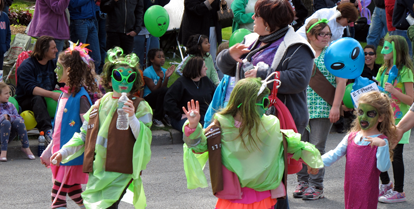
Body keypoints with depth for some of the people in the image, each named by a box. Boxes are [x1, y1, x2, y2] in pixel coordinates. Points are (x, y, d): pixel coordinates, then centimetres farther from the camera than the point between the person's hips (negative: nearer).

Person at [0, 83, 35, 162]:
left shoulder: (10, 106, 12)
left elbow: (19, 118, 1)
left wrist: (9, 116, -15)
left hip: (10, 136, 4)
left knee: (18, 122, -24)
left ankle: (26, 147, -11)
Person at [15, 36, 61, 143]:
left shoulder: (53, 64, 11)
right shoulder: (26, 66, -12)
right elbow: (30, 88, -26)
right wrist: (52, 94, -36)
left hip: (47, 99, 6)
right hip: (26, 101, -6)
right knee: (37, 99, -39)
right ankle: (47, 130, -54)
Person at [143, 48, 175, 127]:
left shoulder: (164, 71, 5)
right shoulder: (147, 72, -12)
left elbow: (164, 87, -7)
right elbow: (154, 90, -18)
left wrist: (167, 77, -21)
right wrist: (161, 79, -31)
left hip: (159, 98, 5)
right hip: (148, 99, -5)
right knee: (163, 90, -34)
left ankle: (163, 116, -6)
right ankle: (156, 118, -19)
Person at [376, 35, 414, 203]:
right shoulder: (383, 71, 13)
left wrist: (393, 91, -24)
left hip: (398, 120, -7)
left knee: (395, 154, -3)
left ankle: (399, 191, 6)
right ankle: (386, 184, 27)